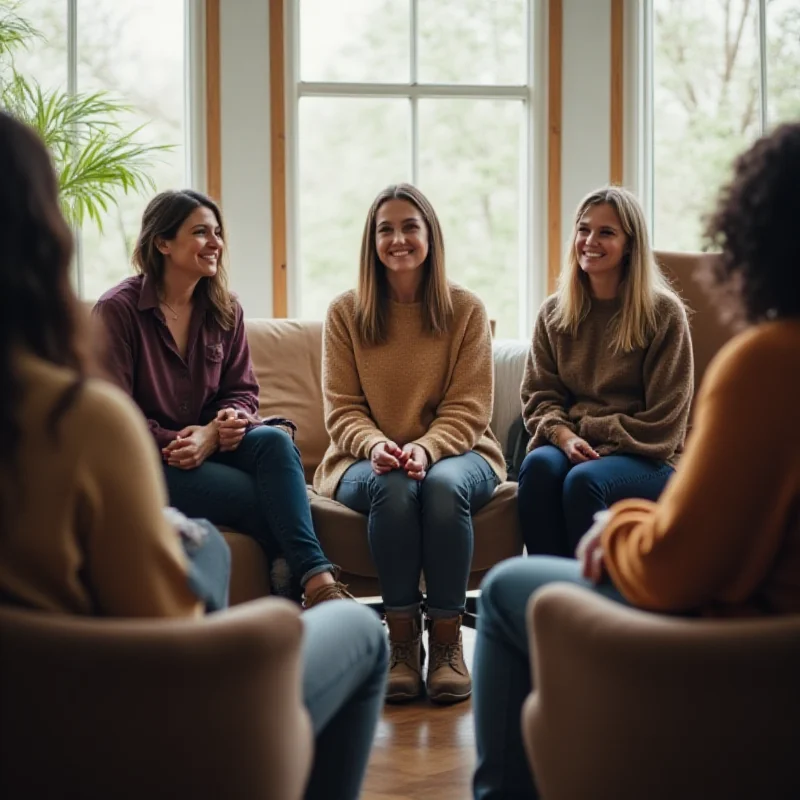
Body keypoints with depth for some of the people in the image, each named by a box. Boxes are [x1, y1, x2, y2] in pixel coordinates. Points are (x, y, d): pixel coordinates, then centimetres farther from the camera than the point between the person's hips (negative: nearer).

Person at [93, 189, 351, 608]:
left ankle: (316, 581, -38)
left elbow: (242, 390, 11)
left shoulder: (225, 310, 10)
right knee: (260, 494, -29)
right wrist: (175, 444, -21)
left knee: (274, 441, -28)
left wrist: (219, 428, -12)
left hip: (208, 444, 5)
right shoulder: (118, 309, -8)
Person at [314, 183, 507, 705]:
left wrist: (427, 448, -23)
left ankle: (447, 641, -27)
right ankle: (402, 640, -28)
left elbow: (468, 408, -3)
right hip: (368, 458, 0)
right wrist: (375, 446, -21)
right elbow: (342, 409, 1)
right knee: (394, 486, -35)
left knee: (444, 483, -36)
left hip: (453, 452, 0)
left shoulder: (466, 310, 3)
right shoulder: (346, 313, 5)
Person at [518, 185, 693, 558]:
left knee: (584, 480, -34)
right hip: (569, 444, 3)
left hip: (644, 459, -3)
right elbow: (538, 395, 9)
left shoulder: (663, 313, -1)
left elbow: (663, 421, -4)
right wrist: (564, 435, -11)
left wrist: (603, 448, -14)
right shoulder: (554, 312, 11)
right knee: (538, 465, -31)